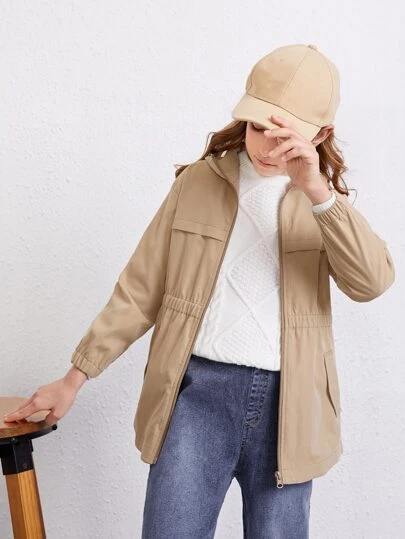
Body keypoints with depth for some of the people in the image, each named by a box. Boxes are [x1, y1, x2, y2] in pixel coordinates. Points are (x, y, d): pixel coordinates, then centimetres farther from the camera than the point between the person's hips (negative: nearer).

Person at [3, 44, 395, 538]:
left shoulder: (323, 201, 5)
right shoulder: (199, 182, 4)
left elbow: (373, 282, -12)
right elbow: (140, 289, 6)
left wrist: (317, 192, -22)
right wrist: (76, 376, 5)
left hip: (285, 401, 1)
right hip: (200, 388, -1)